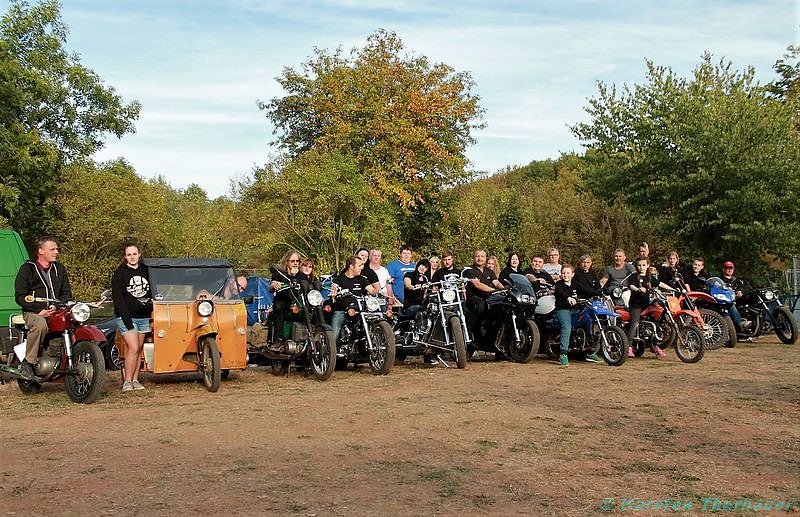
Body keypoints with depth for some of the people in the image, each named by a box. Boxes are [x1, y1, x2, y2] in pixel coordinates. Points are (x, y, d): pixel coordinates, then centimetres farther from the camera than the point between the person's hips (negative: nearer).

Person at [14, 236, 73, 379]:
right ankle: (28, 363, -25)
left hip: (56, 311, 4)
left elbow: (67, 292, 16)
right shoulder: (27, 268, 4)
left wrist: (57, 305, -6)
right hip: (33, 312, -4)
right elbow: (20, 297, -2)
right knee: (40, 324, -38)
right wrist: (39, 310, -15)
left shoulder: (59, 268, 18)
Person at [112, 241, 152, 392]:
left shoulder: (146, 270, 10)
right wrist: (126, 319, -16)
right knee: (133, 348, -14)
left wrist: (151, 310, 5)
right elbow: (117, 298, -8)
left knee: (139, 349, 6)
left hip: (143, 316, 4)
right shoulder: (119, 273, -3)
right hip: (126, 316, -4)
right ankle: (127, 381, -6)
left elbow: (151, 292, 18)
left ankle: (135, 380, 14)